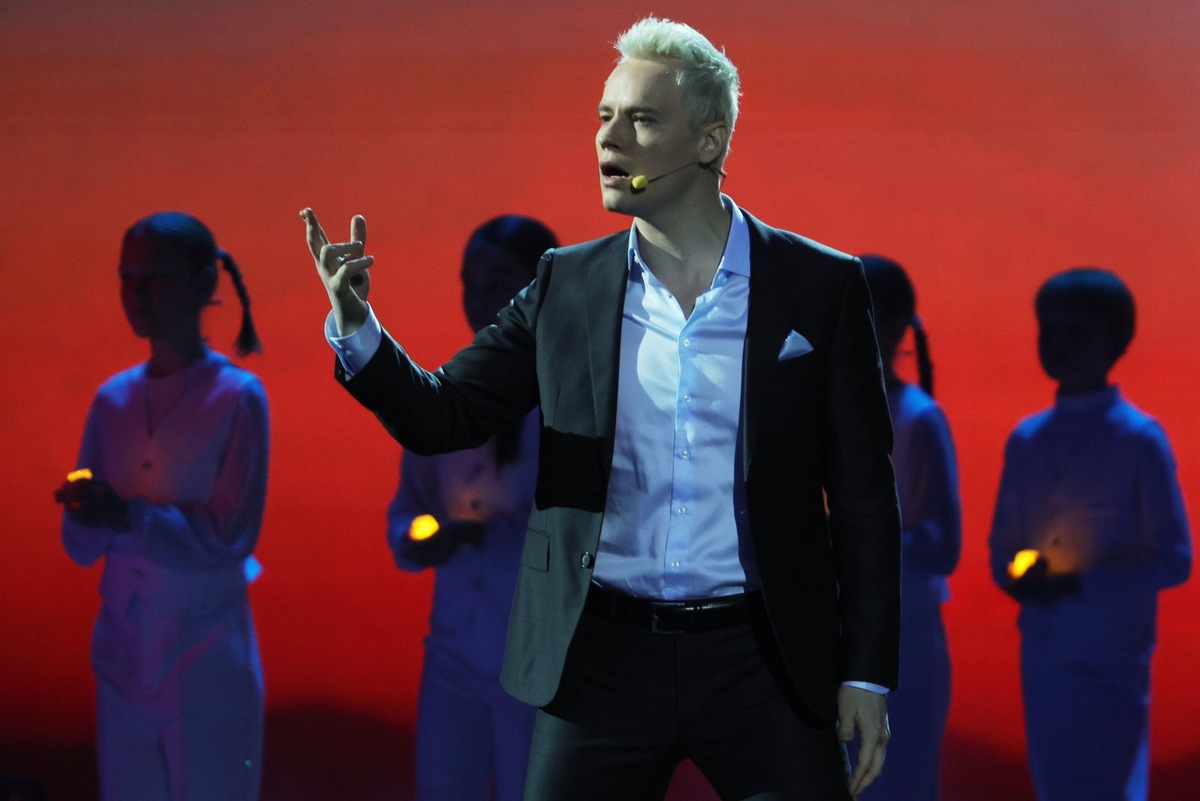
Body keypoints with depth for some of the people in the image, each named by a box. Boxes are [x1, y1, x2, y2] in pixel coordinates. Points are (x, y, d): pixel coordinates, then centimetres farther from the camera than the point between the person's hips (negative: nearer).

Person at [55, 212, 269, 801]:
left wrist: (130, 517, -26)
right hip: (124, 655, 5)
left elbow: (229, 537, -13)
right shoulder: (113, 398, 7)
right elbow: (80, 543, 6)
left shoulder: (237, 397, -8)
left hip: (207, 661, -5)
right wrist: (91, 515, -17)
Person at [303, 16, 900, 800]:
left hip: (760, 666, -1)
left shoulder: (820, 286, 1)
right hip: (603, 661, 2)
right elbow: (439, 417, 5)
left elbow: (864, 493, 2)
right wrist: (355, 325, -14)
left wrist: (867, 673, -2)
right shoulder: (567, 286, 7)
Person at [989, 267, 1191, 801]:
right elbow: (1002, 546, 16)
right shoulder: (1025, 440, 9)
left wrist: (1077, 583, -17)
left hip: (1111, 656, -5)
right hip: (1041, 653, 5)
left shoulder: (1138, 441, -7)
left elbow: (1172, 560, -7)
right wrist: (1018, 578, -7)